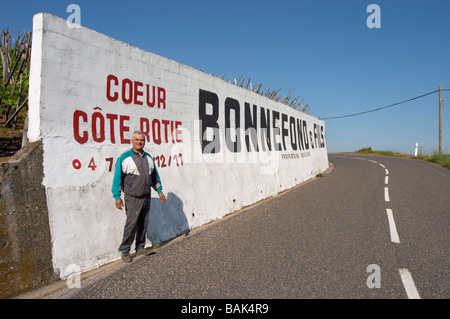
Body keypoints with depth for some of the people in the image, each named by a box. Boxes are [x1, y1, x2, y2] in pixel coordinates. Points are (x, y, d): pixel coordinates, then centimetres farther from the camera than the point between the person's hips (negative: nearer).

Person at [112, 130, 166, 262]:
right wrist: (117, 196, -11)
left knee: (143, 224, 11)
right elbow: (117, 177, -6)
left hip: (146, 197, 5)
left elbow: (155, 176, 19)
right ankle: (124, 250, 7)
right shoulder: (125, 157, -6)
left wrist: (159, 190, 15)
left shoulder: (148, 157, 11)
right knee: (131, 224, -8)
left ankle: (140, 248, 23)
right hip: (132, 197, -5)